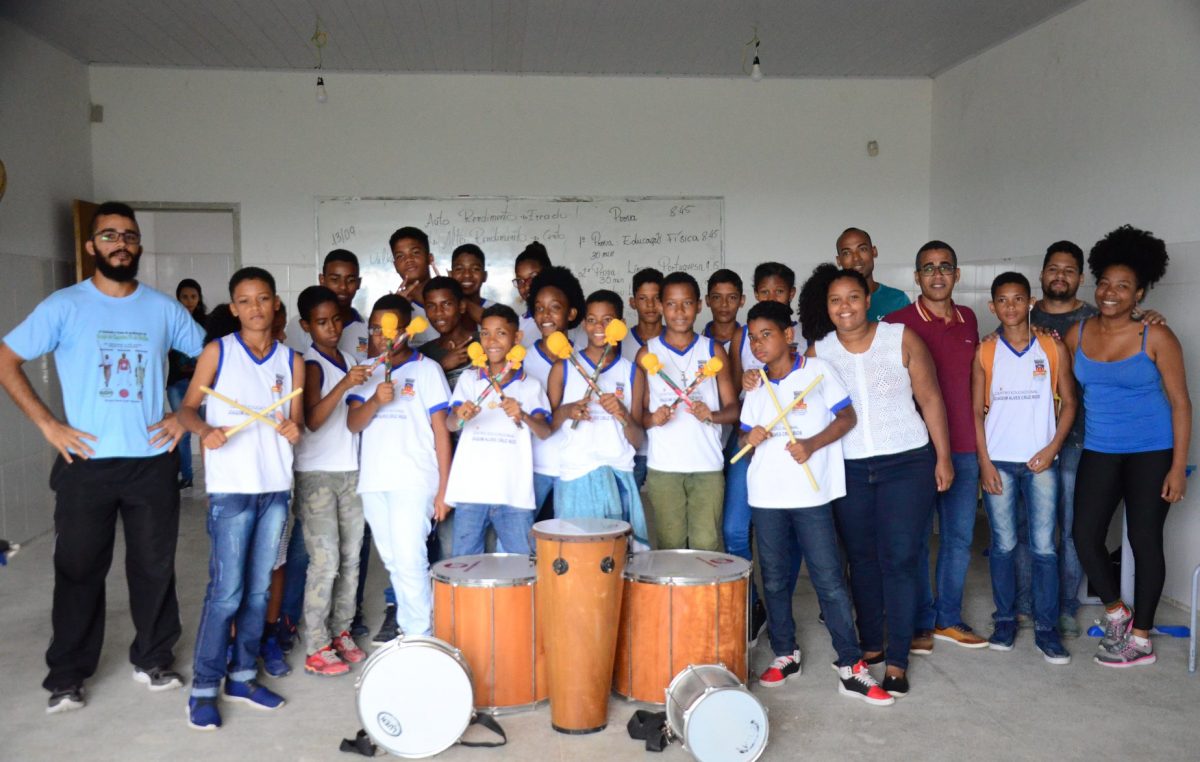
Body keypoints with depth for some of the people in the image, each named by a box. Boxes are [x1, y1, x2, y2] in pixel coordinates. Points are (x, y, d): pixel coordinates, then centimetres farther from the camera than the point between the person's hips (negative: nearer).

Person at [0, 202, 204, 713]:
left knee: (154, 566, 10)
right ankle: (67, 676, 22)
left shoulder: (164, 309, 4)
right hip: (86, 463, -1)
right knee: (79, 569, 8)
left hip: (153, 461, 2)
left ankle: (153, 660, 26)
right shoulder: (65, 305, -2)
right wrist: (48, 425, -7)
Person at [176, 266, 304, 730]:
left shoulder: (291, 361, 8)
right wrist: (204, 430, -18)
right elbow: (188, 406, 2)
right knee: (226, 591, -4)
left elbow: (296, 417, 9)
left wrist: (293, 428, -14)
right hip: (231, 487, -4)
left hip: (276, 486, 4)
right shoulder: (217, 352, 0)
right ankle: (204, 689, 8)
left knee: (259, 588, 11)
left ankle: (242, 675, 24)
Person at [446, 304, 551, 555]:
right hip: (471, 489, 1)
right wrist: (460, 416, -26)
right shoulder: (469, 379, 9)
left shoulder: (530, 385, 7)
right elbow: (449, 424, -2)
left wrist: (523, 416, -24)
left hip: (514, 492, -1)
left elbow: (545, 432, -3)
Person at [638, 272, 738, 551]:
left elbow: (733, 409, 8)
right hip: (662, 467, 0)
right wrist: (652, 418, -13)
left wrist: (712, 415, -13)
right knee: (669, 546, 2)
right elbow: (639, 413, 9)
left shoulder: (713, 351, 7)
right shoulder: (647, 353, 7)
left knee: (706, 545, -3)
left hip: (707, 465, 0)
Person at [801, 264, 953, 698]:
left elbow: (930, 400, 0)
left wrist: (943, 457, -1)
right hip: (848, 470, 3)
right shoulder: (818, 352, 2)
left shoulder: (902, 340, -4)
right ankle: (870, 645, 28)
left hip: (907, 465, -2)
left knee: (899, 560, -4)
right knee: (861, 559, 11)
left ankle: (897, 662, 6)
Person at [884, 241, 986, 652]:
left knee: (960, 537, 12)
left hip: (963, 447, 5)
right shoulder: (898, 323, -6)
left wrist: (978, 443, 16)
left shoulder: (968, 319, 10)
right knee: (916, 538, 3)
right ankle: (920, 622, 17)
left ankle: (949, 618, 26)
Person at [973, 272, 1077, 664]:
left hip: (1039, 461, 0)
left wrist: (1052, 448, -7)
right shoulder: (985, 353, 2)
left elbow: (1068, 403, 5)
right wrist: (984, 462, -4)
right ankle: (1005, 620, 18)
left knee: (1044, 547, 0)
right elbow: (977, 411, 3)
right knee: (1003, 545, 6)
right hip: (998, 461, 0)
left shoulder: (1053, 349, 2)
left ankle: (1046, 628, 9)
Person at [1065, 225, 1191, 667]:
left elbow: (1180, 403, -7)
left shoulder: (1156, 338, -9)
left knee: (1144, 541, 3)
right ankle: (1116, 612, 25)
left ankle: (1141, 640, 17)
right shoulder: (1077, 335, 2)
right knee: (1085, 536, 0)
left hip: (1151, 453, -4)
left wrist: (1178, 467, -11)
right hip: (1099, 452, 4)